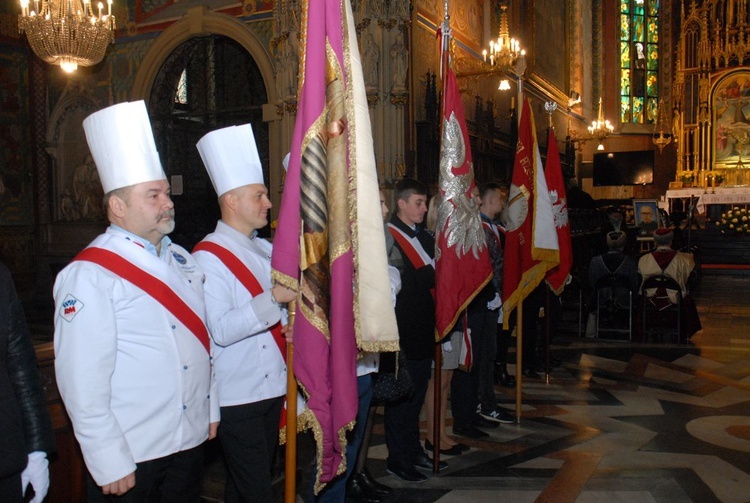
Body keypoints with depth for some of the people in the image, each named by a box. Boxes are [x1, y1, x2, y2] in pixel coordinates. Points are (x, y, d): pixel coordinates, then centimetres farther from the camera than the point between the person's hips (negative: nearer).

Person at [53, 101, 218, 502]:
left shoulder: (181, 259, 8)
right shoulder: (89, 275, -14)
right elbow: (82, 380, -18)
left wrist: (210, 409, 14)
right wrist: (109, 464, -17)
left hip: (190, 440, 7)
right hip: (131, 457, -6)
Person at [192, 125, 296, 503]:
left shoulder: (265, 250, 14)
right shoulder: (208, 257, -12)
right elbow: (219, 331, -23)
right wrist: (273, 298, -27)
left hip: (272, 387, 7)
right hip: (236, 396, -7)